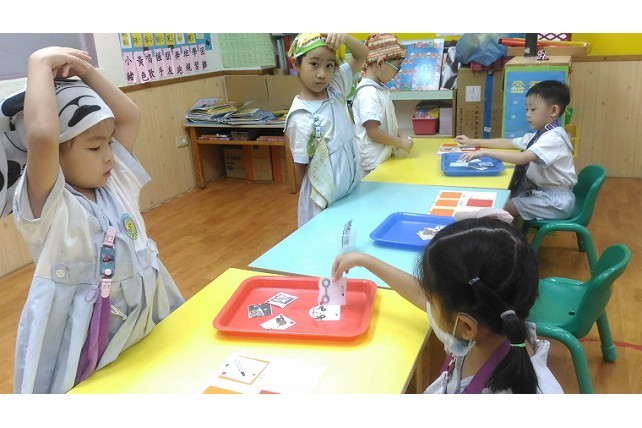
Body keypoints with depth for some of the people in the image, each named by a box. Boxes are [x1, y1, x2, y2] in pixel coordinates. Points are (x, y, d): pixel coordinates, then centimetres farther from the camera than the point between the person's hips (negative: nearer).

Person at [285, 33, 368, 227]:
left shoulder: (335, 89, -2)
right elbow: (300, 168, -13)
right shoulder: (300, 118, -20)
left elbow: (362, 55, 6)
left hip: (352, 191, 7)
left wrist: (345, 38, -13)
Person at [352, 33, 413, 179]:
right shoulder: (368, 93, -19)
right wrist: (401, 143, -12)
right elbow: (373, 131, -21)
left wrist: (401, 135, 5)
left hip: (384, 158, 9)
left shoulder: (380, 89, 9)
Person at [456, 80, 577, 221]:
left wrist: (484, 152, -35)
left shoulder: (554, 137, -21)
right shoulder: (538, 135, 10)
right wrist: (473, 142, 8)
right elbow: (508, 143, 15)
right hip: (539, 191, 9)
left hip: (555, 200, -9)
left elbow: (522, 158, -35)